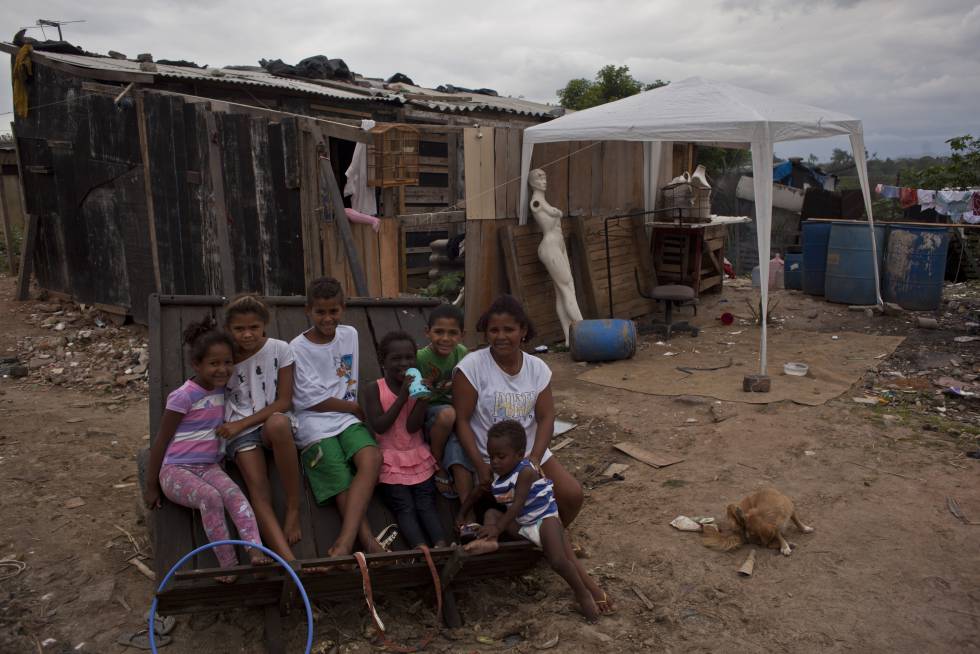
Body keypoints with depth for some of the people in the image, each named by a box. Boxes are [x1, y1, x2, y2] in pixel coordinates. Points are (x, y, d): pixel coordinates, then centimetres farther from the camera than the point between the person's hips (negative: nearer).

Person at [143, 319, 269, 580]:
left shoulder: (222, 389, 6)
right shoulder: (184, 396, -11)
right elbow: (160, 442, -5)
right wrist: (151, 487, 0)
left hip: (209, 466, 5)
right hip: (176, 470, -4)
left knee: (234, 494, -28)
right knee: (211, 497, -34)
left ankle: (256, 552, -40)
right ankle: (228, 565, -26)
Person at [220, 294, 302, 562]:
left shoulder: (280, 349, -3)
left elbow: (284, 401, -5)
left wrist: (242, 424, -12)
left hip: (271, 422, -1)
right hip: (237, 432, 1)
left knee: (278, 424, -40)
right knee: (259, 492, -24)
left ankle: (294, 509, -25)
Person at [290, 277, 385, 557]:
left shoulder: (349, 335, 11)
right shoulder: (298, 348, -4)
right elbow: (313, 401, -5)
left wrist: (352, 408, 3)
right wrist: (356, 408, 0)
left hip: (347, 418, 3)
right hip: (314, 424, -3)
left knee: (371, 458, -26)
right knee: (344, 485, -21)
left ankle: (345, 542, -33)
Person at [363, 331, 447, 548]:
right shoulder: (373, 389, -4)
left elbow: (412, 427, -7)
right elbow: (379, 427, -14)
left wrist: (424, 399, -22)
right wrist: (402, 397, -19)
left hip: (418, 458, 3)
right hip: (390, 460, -2)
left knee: (426, 504, -12)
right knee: (405, 509, -17)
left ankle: (441, 547, -26)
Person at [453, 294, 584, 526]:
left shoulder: (538, 368, 0)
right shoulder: (472, 366, -13)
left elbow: (545, 418, -3)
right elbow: (461, 420, -13)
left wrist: (534, 459, -17)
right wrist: (481, 467, -19)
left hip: (532, 454, 4)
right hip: (490, 461, -4)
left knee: (573, 495, -8)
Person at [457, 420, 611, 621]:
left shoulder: (526, 471, -19)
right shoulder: (495, 474, 3)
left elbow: (518, 505, -25)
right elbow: (476, 494, 18)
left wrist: (498, 528, -29)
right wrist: (460, 515, 16)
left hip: (544, 518, -7)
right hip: (520, 525, 7)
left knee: (559, 561, -27)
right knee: (491, 513, -8)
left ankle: (585, 593, -9)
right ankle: (490, 542, -34)